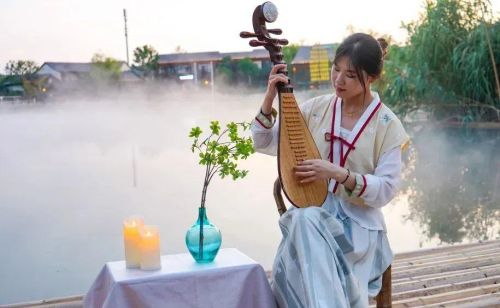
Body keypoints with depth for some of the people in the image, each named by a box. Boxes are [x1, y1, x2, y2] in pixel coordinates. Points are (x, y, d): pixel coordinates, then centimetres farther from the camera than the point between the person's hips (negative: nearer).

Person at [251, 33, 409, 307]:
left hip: (358, 221, -3)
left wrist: (338, 173, -24)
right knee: (304, 221, -34)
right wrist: (270, 98, -11)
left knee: (308, 224, -34)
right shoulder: (316, 108, 4)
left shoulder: (387, 125, -5)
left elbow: (386, 190, -10)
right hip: (311, 211, 3)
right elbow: (263, 144, 4)